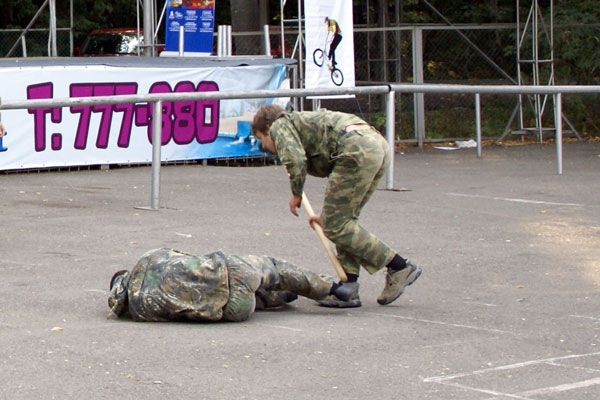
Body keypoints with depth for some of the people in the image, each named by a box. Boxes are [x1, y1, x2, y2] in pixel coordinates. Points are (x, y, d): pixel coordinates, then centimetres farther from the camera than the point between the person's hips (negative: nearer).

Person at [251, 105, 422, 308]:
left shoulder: (280, 125, 13)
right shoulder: (305, 121, 37)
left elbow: (295, 160, -9)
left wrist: (296, 194, 8)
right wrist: (329, 214, 40)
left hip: (357, 150, -10)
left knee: (336, 226, -1)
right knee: (344, 220, 17)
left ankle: (400, 267, 1)